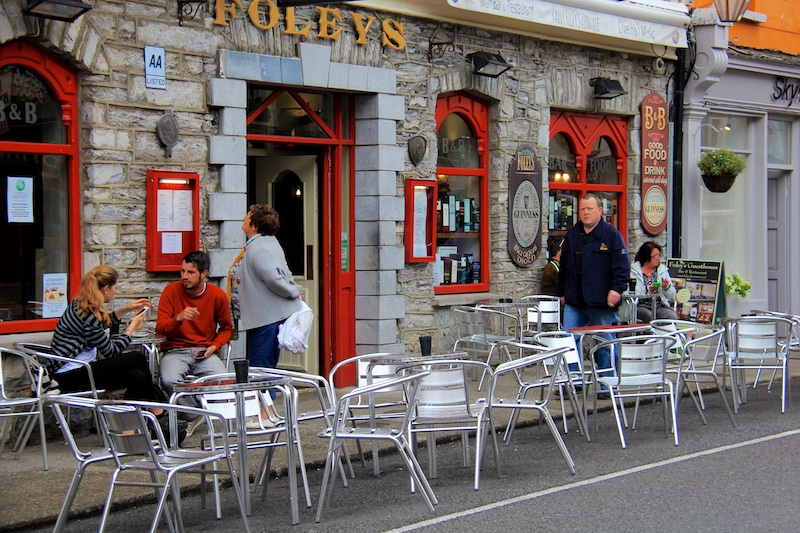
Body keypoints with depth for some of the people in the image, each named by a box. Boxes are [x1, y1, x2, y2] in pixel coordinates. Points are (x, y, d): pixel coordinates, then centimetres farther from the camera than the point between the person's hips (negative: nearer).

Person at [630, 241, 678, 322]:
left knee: (673, 316, -26)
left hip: (660, 306, 3)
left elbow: (672, 296, 12)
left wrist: (667, 286, -8)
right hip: (641, 306, -3)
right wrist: (647, 289, -21)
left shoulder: (663, 269, 15)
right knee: (649, 316, -34)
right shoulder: (633, 270, 3)